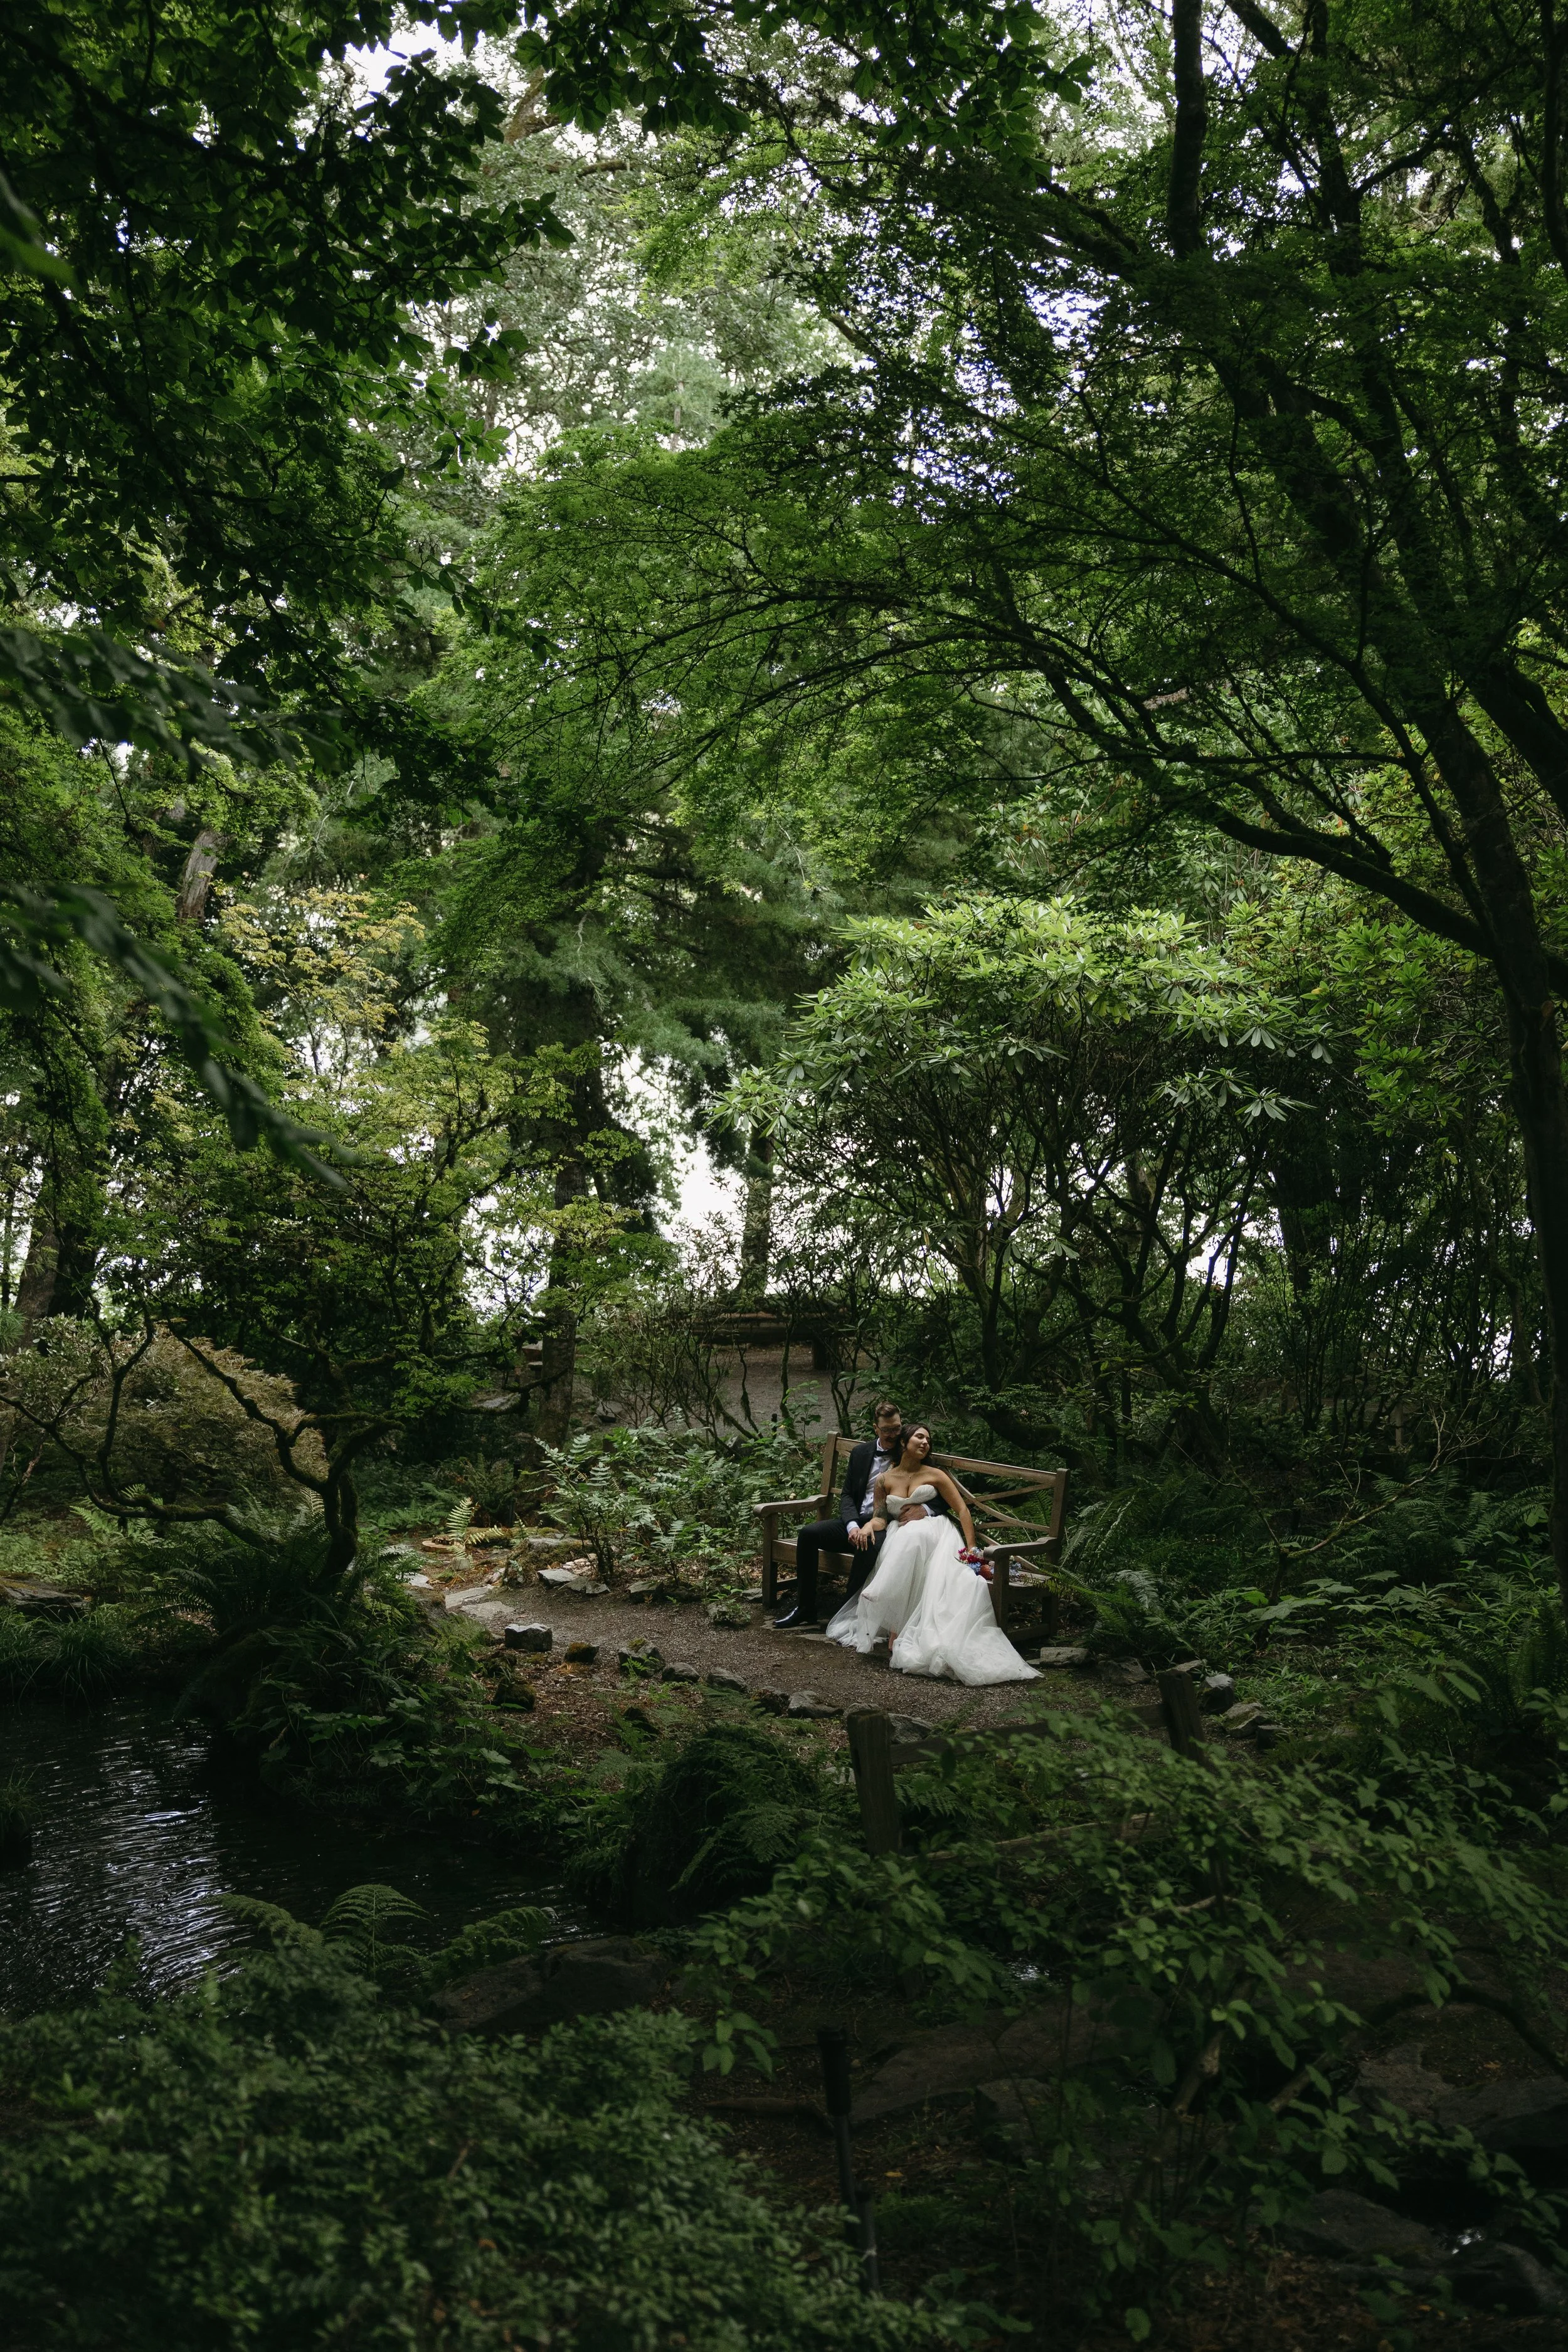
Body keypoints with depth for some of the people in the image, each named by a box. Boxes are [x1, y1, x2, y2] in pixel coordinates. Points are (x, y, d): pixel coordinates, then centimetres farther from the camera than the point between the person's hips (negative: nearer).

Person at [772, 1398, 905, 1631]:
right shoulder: (860, 1453, 13)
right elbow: (847, 1495, 10)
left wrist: (875, 1524, -17)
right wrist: (853, 1526, -11)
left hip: (886, 1526, -4)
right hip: (856, 1522, 4)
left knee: (871, 1546, -39)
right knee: (808, 1534, -19)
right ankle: (805, 1607, -11)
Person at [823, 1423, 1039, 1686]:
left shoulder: (935, 1475, 13)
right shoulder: (885, 1480, 17)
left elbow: (962, 1510, 8)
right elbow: (879, 1518, 14)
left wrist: (971, 1548, -3)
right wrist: (867, 1527, -12)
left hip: (935, 1534, -1)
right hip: (902, 1538, 1)